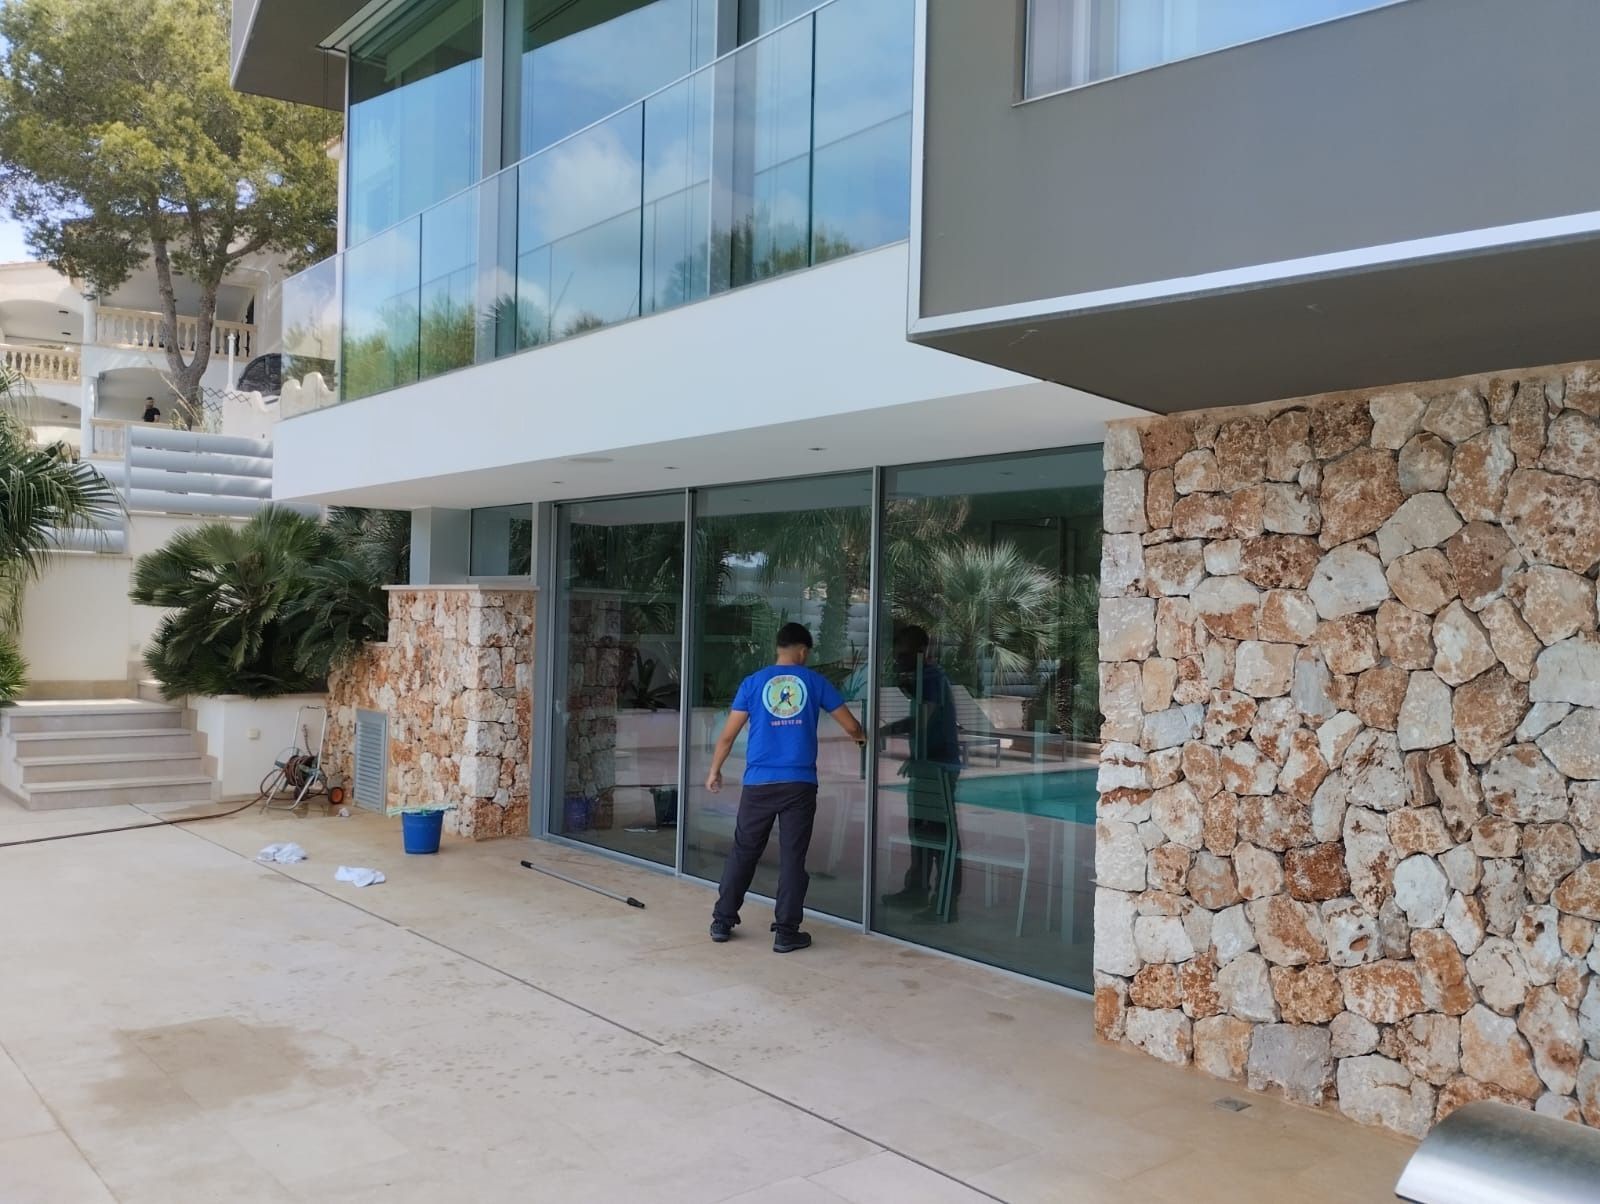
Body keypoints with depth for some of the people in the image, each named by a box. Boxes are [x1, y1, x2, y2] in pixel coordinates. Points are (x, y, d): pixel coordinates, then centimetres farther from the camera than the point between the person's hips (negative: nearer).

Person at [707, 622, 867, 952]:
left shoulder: (753, 682, 4)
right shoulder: (815, 681, 4)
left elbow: (728, 735, 4)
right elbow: (851, 726, 8)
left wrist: (714, 771, 17)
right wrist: (861, 738, 31)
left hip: (759, 784, 1)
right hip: (799, 784, -1)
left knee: (743, 853, 13)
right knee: (792, 858, 4)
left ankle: (722, 922, 19)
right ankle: (786, 932, 6)